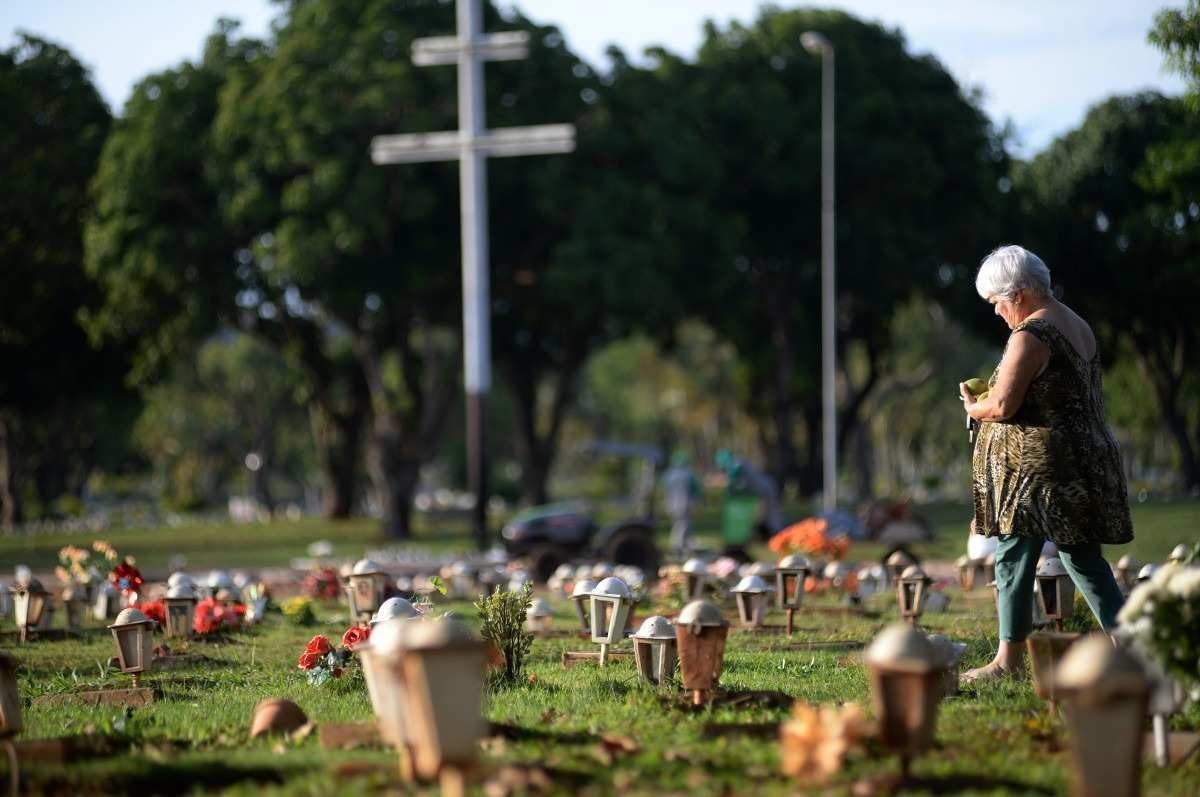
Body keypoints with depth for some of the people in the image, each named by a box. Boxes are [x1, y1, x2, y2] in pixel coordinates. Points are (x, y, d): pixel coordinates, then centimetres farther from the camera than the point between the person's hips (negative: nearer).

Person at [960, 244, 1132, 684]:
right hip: (1085, 456, 9)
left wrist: (973, 407, 2)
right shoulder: (1079, 327, 13)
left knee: (1014, 557, 0)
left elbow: (1002, 406, -20)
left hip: (1036, 465, -9)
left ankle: (1009, 658, 4)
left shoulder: (1030, 335, -15)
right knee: (1082, 557, 11)